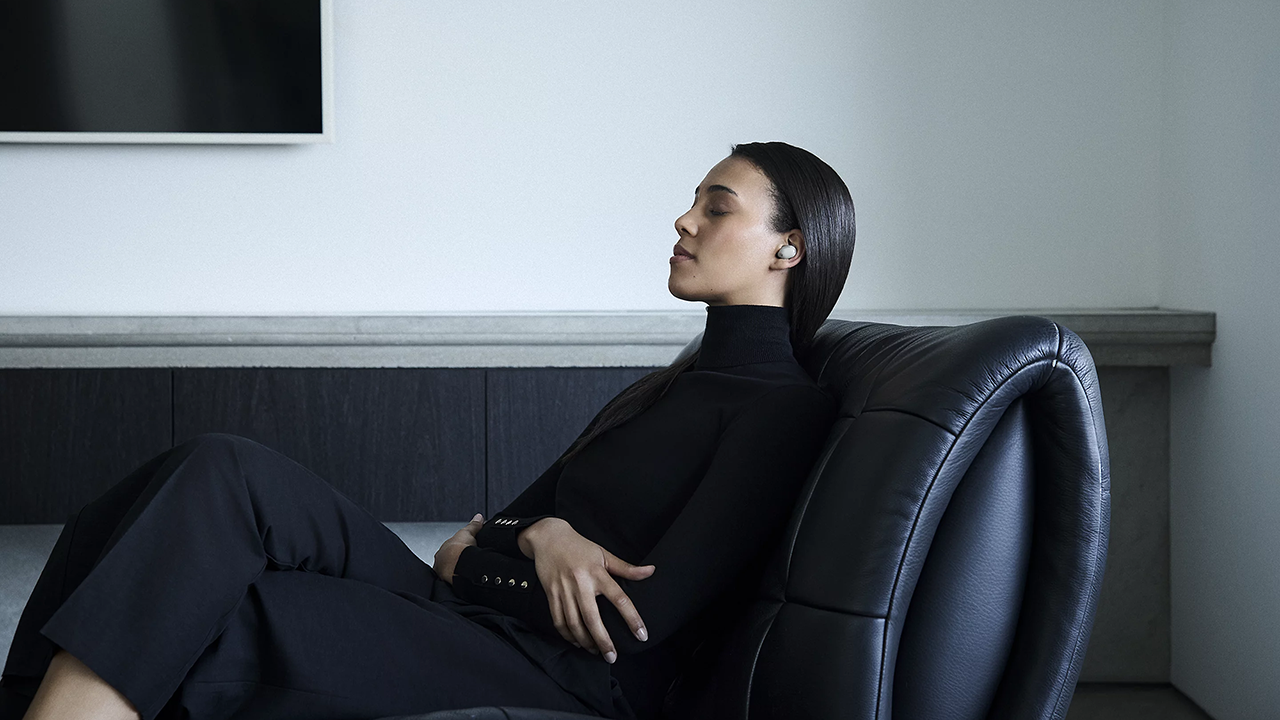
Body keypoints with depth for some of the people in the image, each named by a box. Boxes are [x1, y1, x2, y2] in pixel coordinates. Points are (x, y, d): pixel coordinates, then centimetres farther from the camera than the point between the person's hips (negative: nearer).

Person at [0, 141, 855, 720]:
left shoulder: (785, 407, -5)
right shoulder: (682, 380, 23)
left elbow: (646, 614, -15)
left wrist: (478, 558, -2)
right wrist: (535, 539, -4)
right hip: (476, 609, 8)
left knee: (190, 631, -21)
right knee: (223, 473, -12)